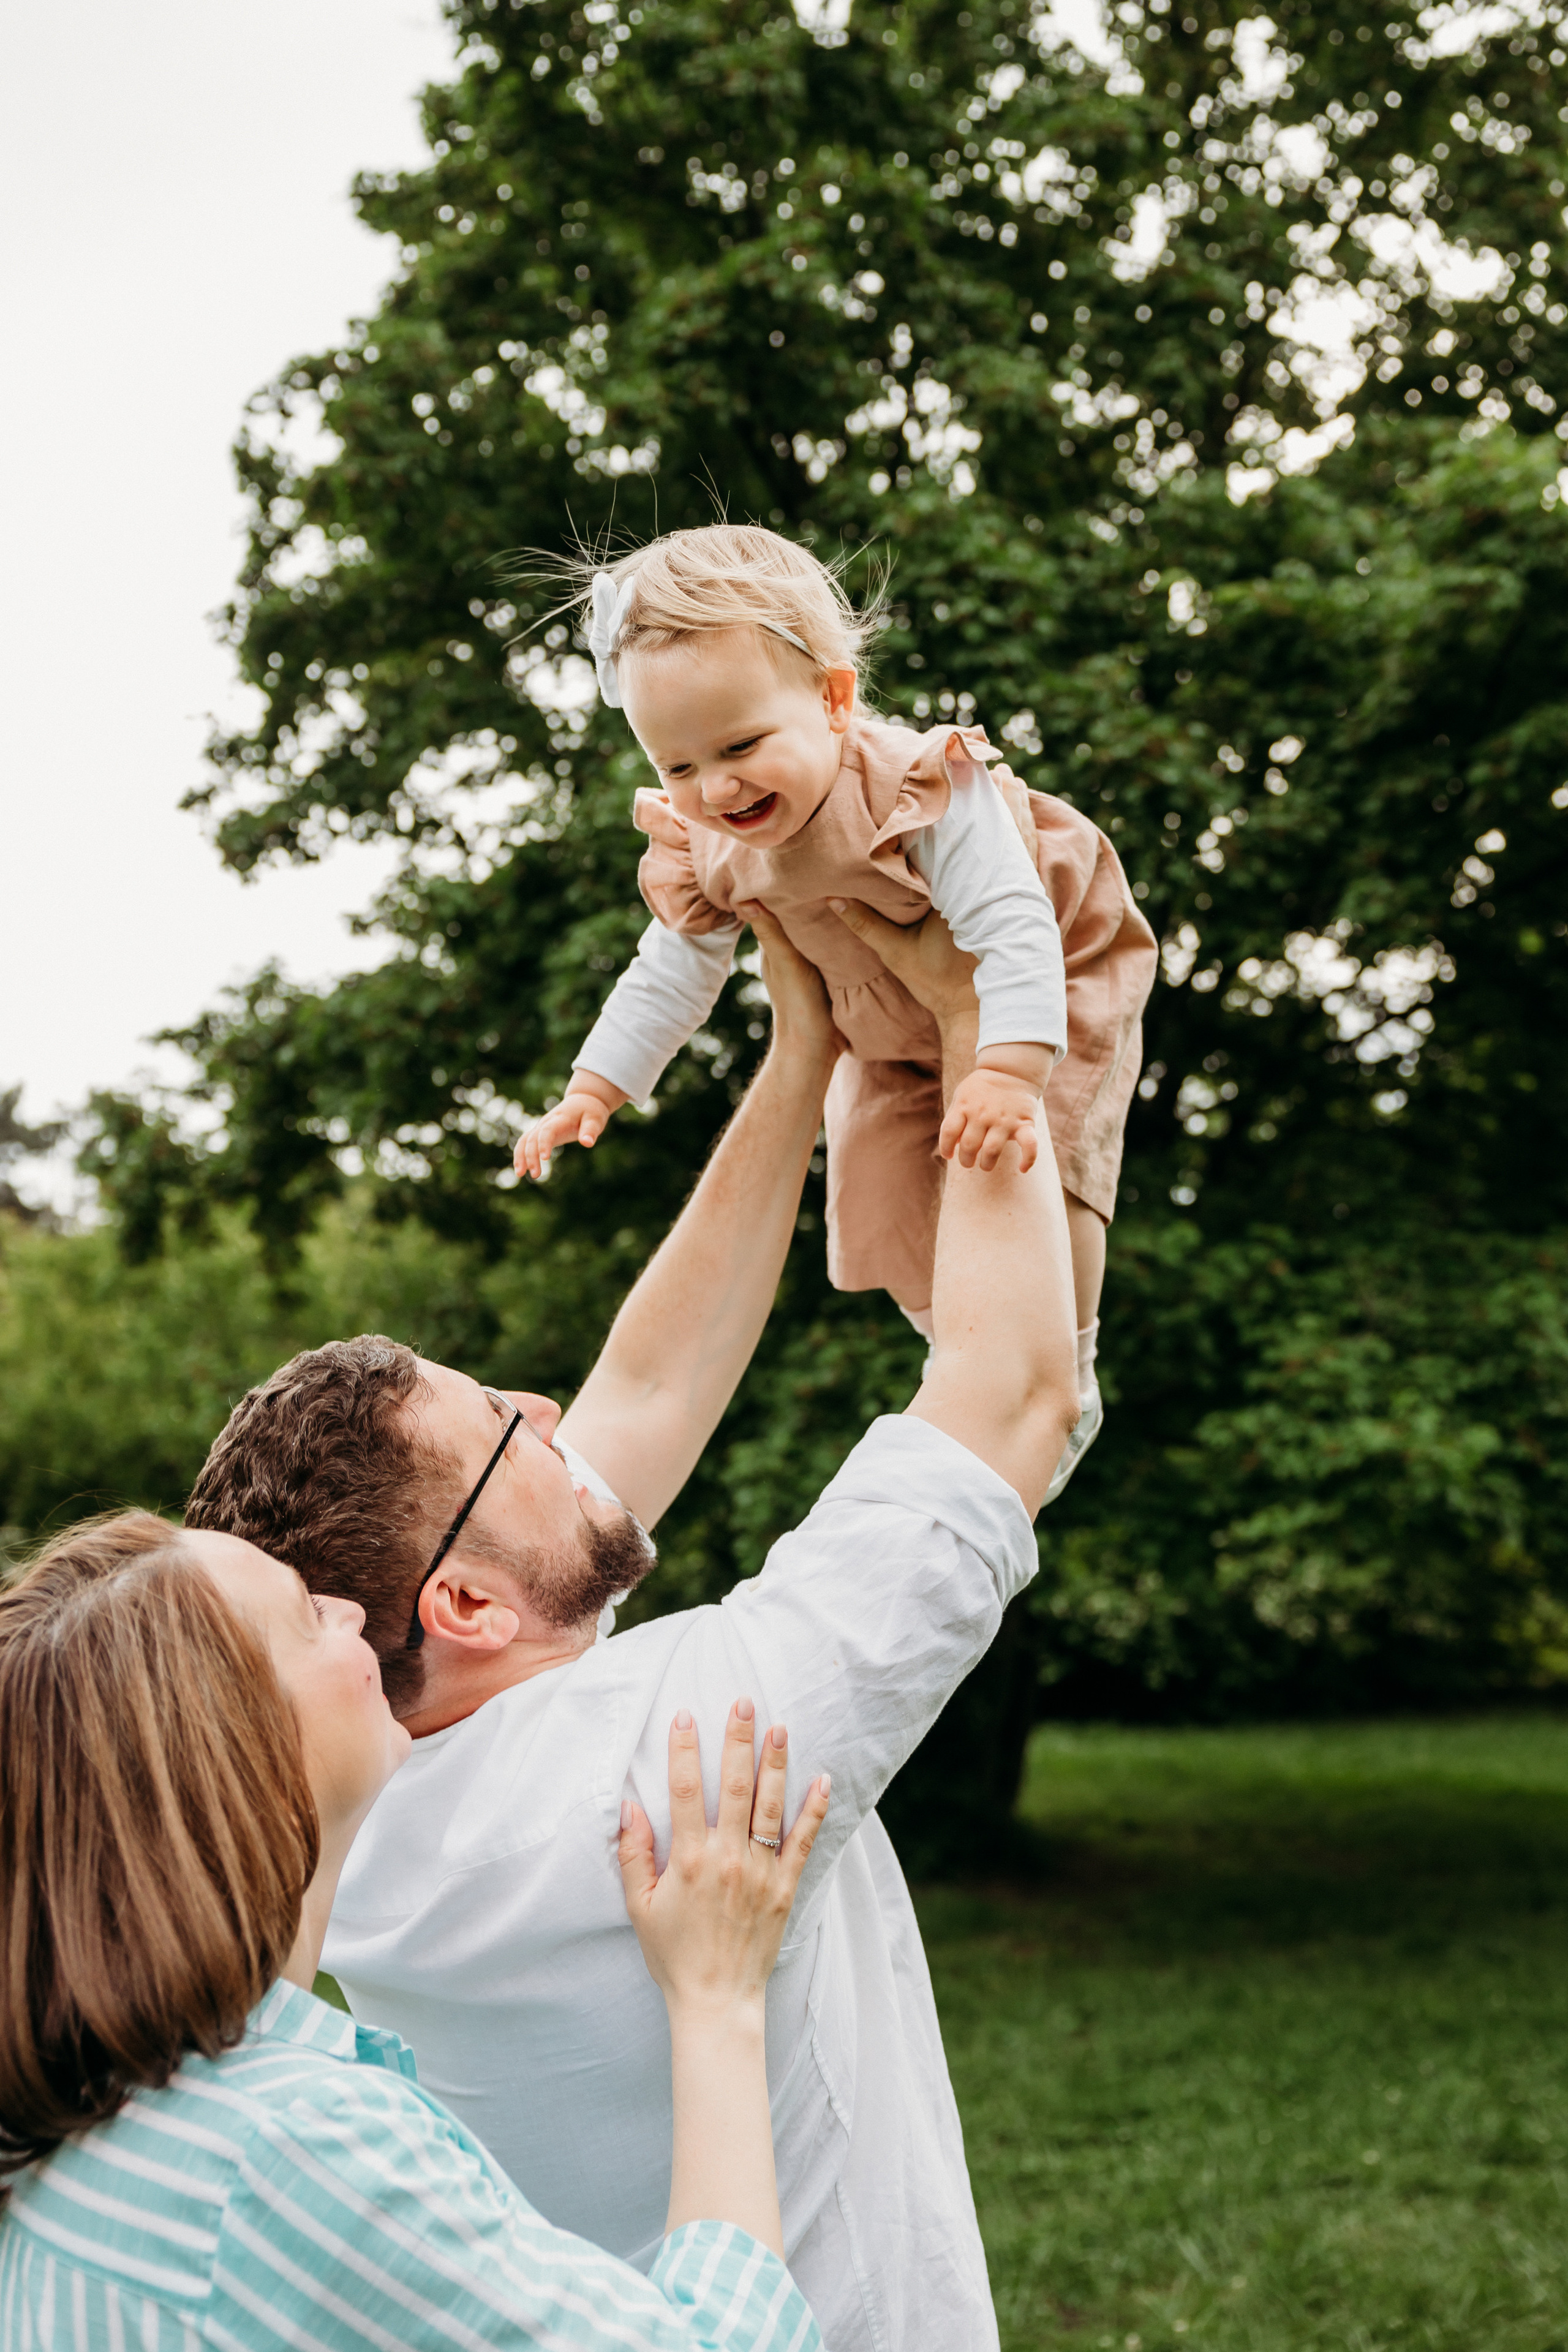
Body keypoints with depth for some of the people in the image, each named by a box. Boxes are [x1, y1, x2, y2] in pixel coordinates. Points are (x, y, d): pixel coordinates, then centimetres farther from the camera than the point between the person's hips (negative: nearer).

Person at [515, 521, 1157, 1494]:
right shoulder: (716, 851, -18)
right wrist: (595, 1087, -6)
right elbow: (672, 975, -2)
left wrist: (1007, 1076, -56)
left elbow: (1014, 932, -44)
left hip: (1054, 999, -6)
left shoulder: (924, 788, -39)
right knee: (879, 1208, -2)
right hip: (896, 1039, 6)